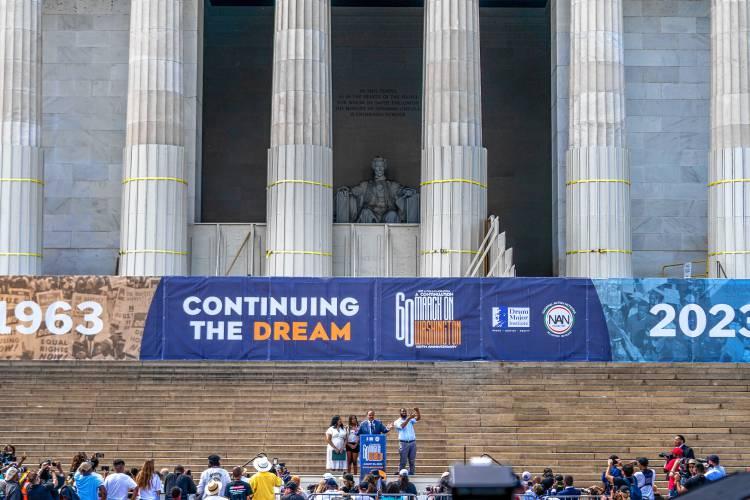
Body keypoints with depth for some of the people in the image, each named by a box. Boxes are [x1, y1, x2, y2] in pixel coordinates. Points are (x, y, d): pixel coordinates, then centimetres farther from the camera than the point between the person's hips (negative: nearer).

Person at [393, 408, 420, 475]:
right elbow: (402, 426, -16)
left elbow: (418, 418, -1)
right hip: (403, 443, -3)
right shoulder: (397, 422, 5)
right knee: (403, 461, -3)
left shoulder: (410, 420, 15)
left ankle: (411, 474, 8)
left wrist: (417, 411, -21)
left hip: (412, 442, 3)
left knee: (412, 461, 3)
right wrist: (408, 418, -27)